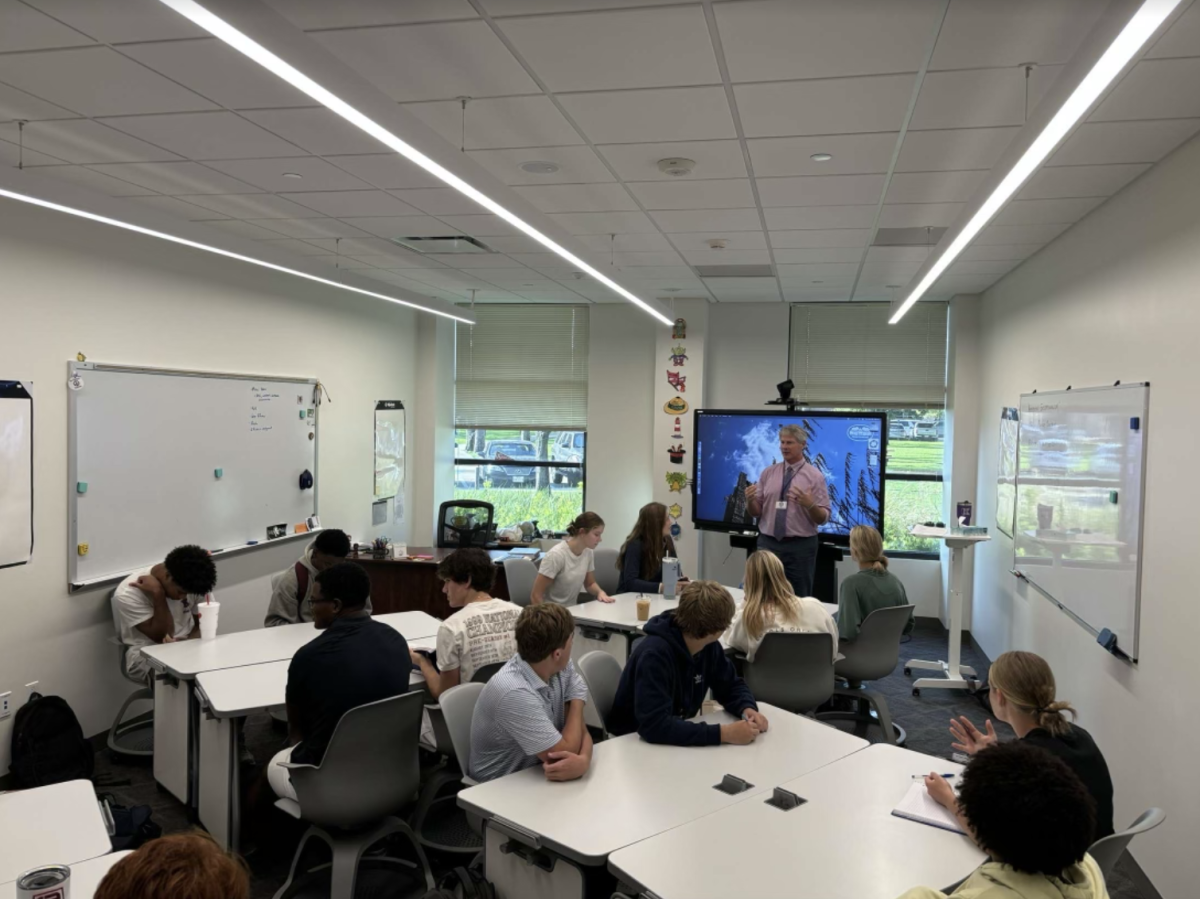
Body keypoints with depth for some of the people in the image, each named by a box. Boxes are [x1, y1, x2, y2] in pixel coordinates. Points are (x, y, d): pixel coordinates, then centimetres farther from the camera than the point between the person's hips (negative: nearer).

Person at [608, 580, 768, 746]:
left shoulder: (709, 646, -6)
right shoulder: (655, 654, -29)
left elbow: (731, 686, 6)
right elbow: (654, 725, -36)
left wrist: (747, 708, -16)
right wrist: (723, 733, -39)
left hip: (677, 737, 6)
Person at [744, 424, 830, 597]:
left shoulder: (815, 476, -3)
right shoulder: (768, 472, 6)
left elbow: (823, 518, -6)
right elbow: (756, 512, 5)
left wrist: (810, 504, -25)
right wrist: (750, 500, -15)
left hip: (801, 546, -2)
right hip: (768, 543, 3)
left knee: (799, 599, 8)